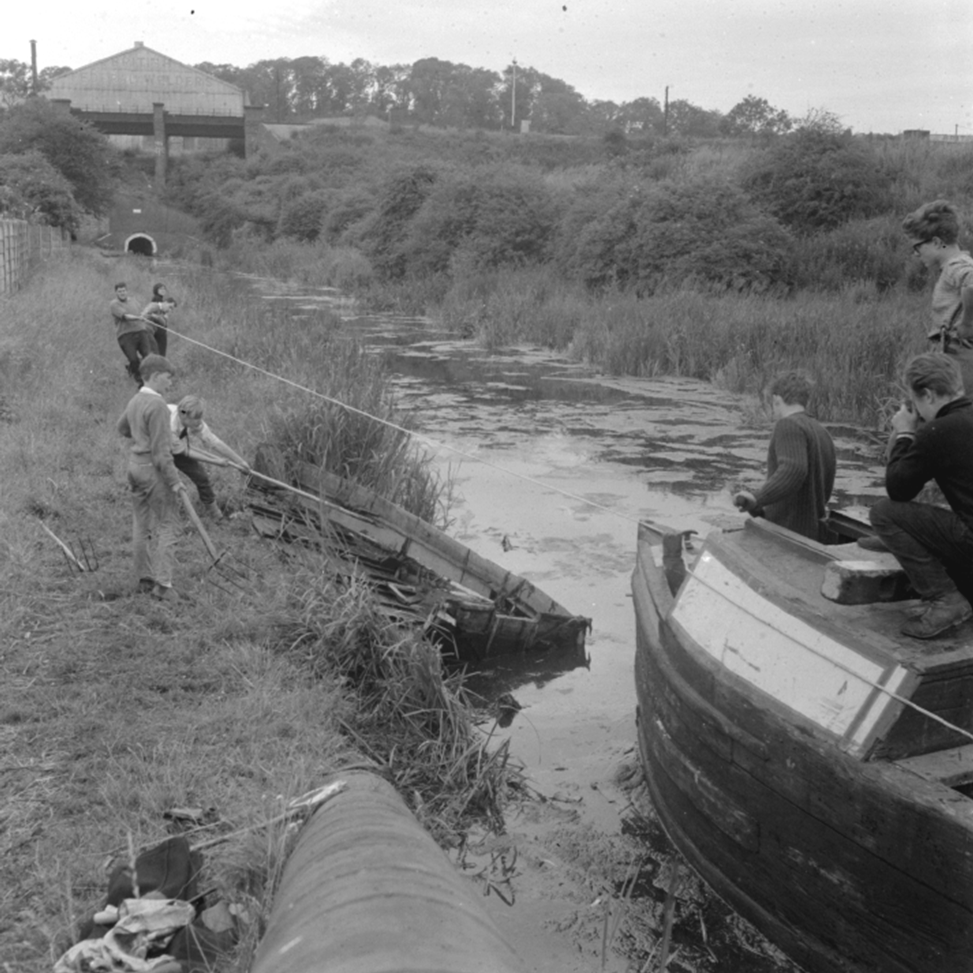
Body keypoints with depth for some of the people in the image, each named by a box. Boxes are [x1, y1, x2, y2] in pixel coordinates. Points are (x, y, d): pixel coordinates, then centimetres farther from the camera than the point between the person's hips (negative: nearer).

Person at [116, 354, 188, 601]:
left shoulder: (134, 401, 10)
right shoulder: (156, 405, -18)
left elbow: (123, 428, 31)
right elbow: (160, 449, -20)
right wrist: (173, 480, -18)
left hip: (135, 464, 9)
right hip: (154, 468, -9)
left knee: (141, 525, 12)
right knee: (167, 525, -4)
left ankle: (144, 578, 19)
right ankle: (162, 583, -7)